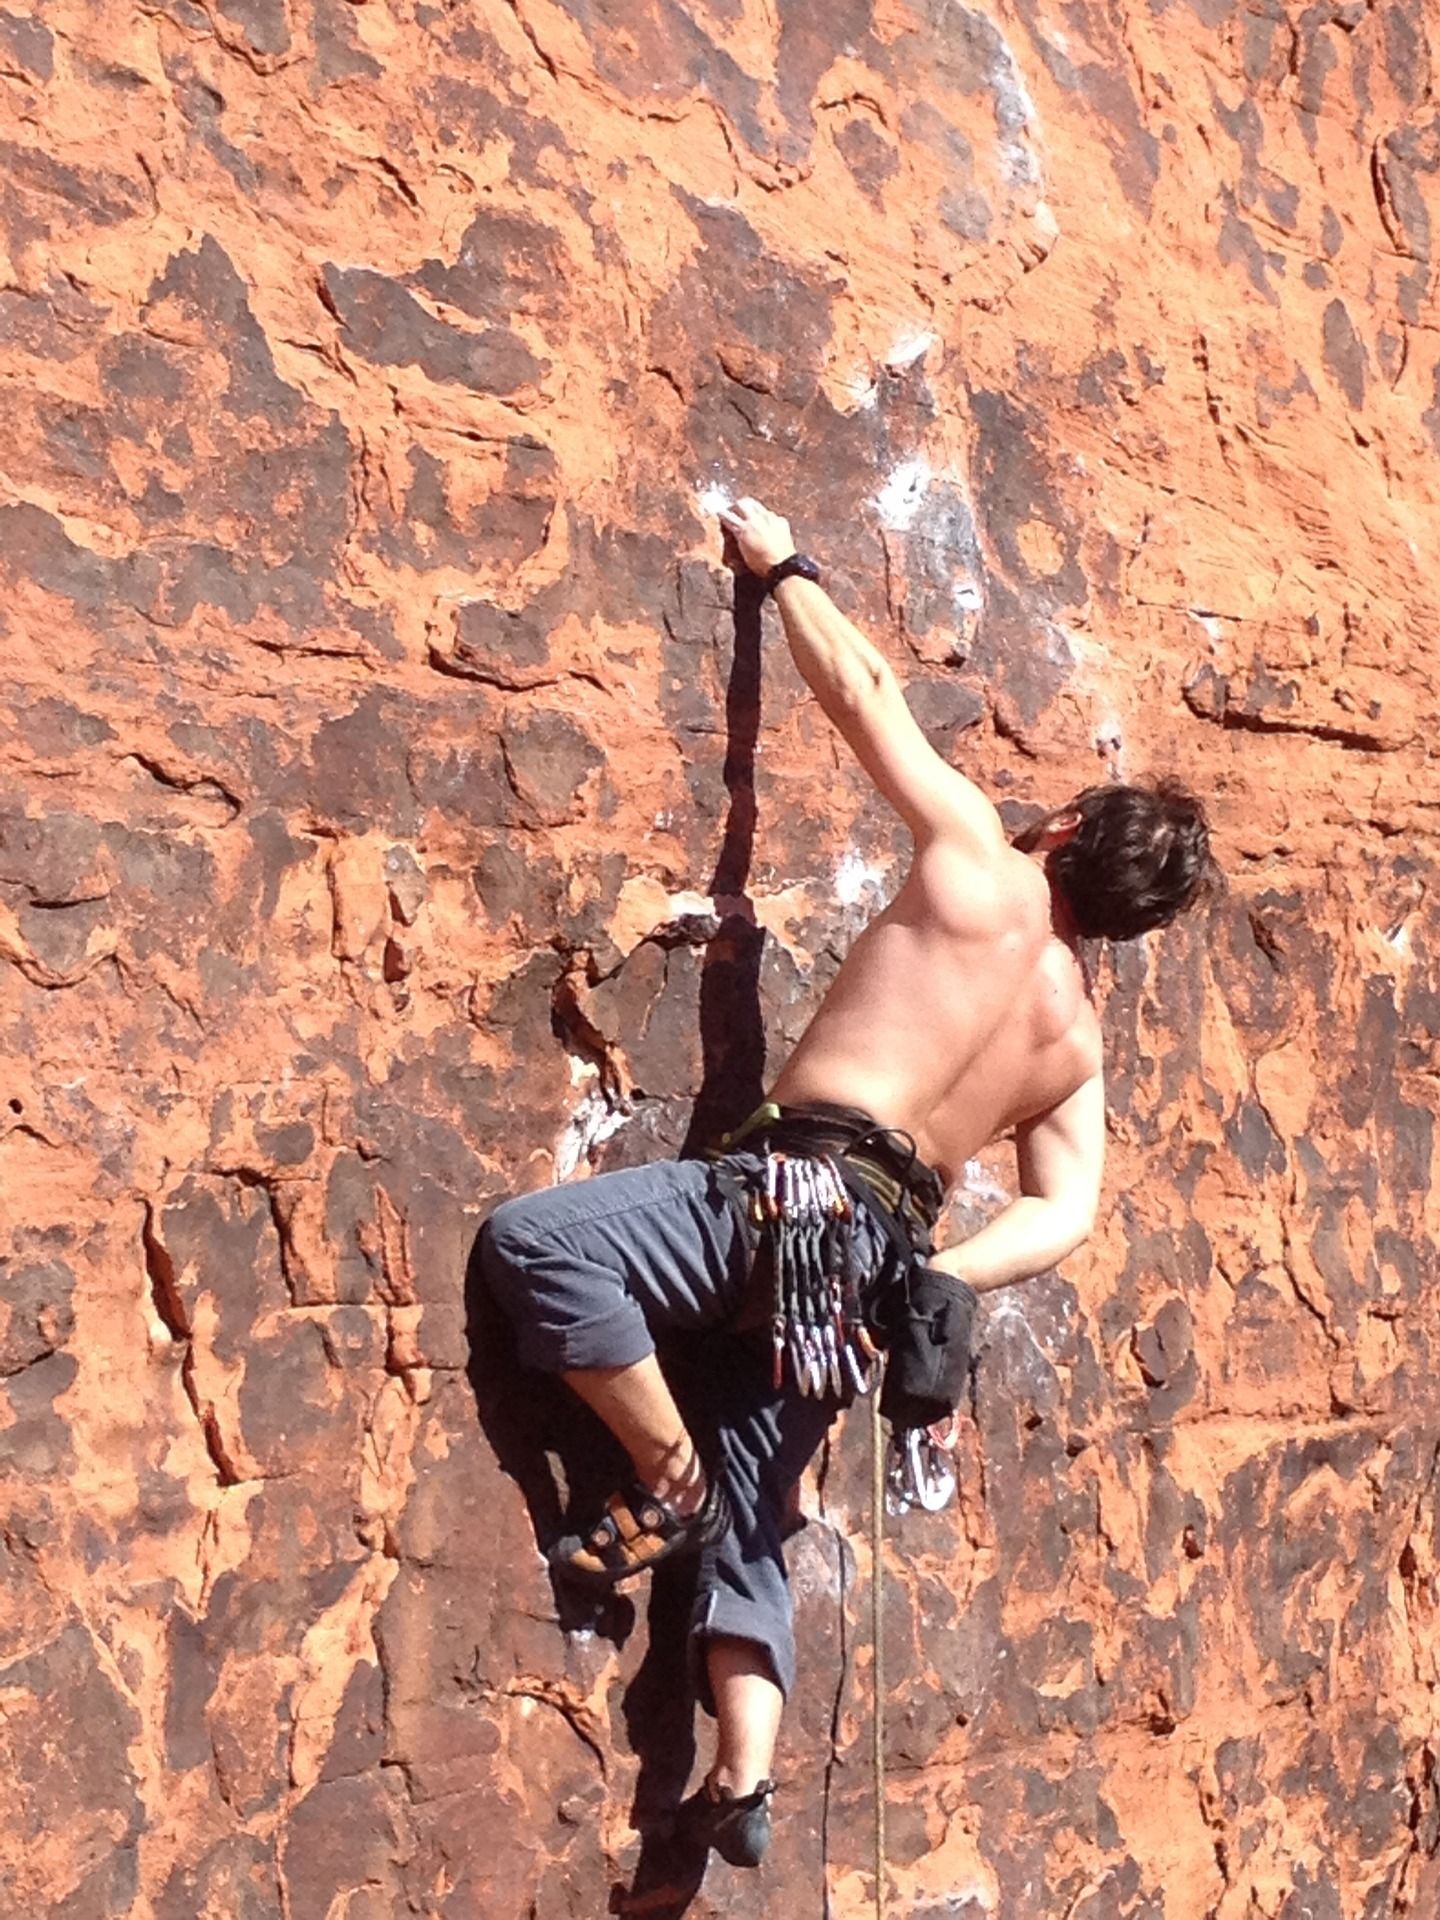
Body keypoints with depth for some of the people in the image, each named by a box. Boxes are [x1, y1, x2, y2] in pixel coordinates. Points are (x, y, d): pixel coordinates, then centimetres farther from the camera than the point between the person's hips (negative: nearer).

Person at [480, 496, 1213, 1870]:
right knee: (752, 1512, 15)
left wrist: (782, 565, 22)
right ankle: (742, 1780, 10)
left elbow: (864, 691, 8)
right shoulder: (1076, 1039, 18)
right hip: (892, 1239, 8)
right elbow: (1065, 1214, 11)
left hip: (810, 1185, -8)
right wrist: (939, 1277, 2)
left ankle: (665, 1482, -8)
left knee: (530, 1239, -15)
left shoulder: (980, 865, 2)